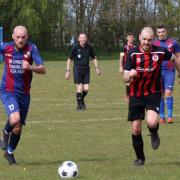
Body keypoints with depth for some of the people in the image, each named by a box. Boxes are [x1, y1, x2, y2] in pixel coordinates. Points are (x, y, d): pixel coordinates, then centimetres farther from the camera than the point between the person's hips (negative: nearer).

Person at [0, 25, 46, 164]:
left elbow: (43, 69, -20)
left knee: (18, 128, 11)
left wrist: (30, 67, -38)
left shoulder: (31, 49, -12)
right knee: (15, 119, -27)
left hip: (24, 94, 2)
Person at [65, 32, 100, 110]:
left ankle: (82, 99, 27)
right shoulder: (75, 47, -6)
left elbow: (94, 58, 17)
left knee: (86, 89, -3)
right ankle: (79, 105, 4)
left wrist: (97, 68, 8)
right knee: (79, 87, -11)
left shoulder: (89, 47, 3)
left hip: (86, 69, 3)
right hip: (77, 68, -3)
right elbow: (69, 59, 0)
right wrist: (68, 71, -3)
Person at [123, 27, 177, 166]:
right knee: (136, 129, 2)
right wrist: (130, 74, -32)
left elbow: (173, 58, 13)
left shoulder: (160, 52, -11)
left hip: (153, 93, -1)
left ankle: (154, 134, 12)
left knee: (152, 122, -26)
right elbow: (126, 79, -9)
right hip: (136, 95, 2)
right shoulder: (133, 54, -10)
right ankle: (140, 158, 23)